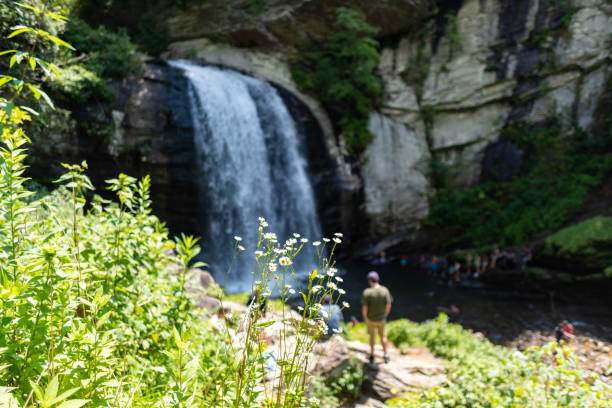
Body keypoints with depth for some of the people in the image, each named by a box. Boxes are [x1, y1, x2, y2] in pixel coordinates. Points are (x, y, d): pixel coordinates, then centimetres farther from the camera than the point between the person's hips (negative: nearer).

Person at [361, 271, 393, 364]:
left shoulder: (367, 292, -25)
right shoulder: (385, 290, -17)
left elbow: (364, 308, -21)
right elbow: (388, 306, -10)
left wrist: (365, 318, -2)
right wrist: (385, 316, 8)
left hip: (370, 318, -1)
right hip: (381, 318, 1)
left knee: (372, 336, 23)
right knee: (382, 336, 26)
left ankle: (372, 356, 34)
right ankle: (385, 355, 31)